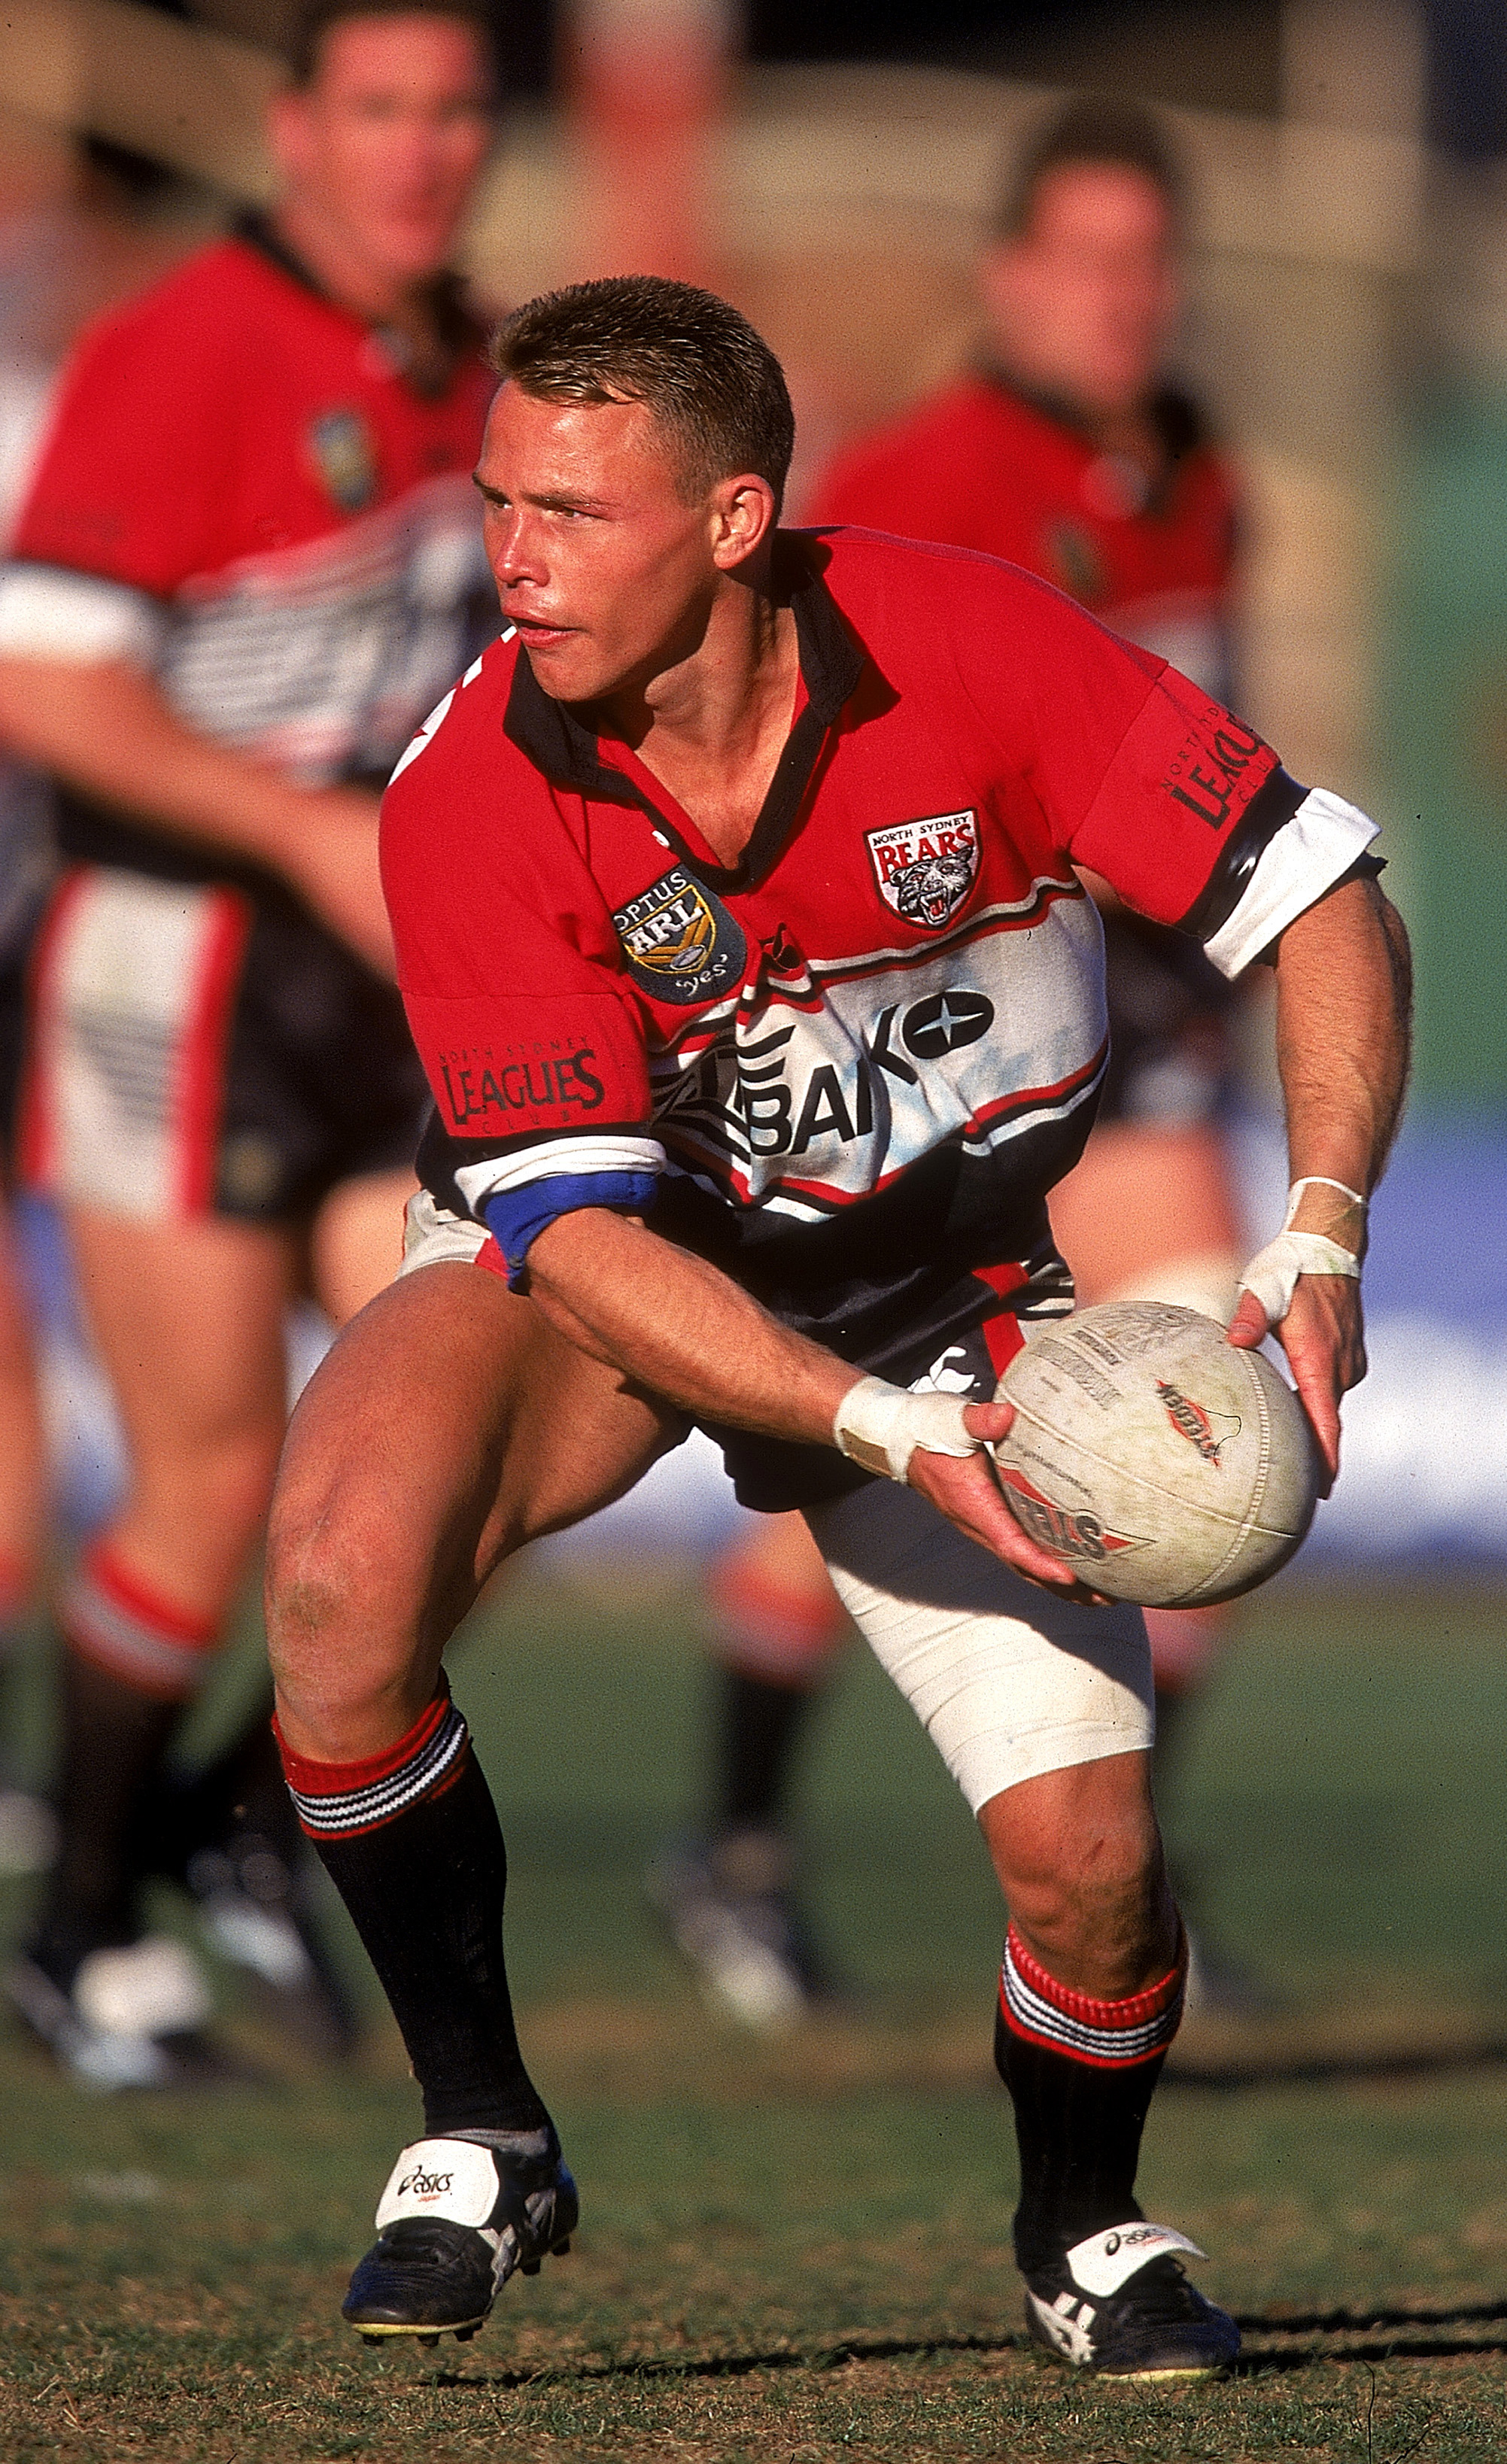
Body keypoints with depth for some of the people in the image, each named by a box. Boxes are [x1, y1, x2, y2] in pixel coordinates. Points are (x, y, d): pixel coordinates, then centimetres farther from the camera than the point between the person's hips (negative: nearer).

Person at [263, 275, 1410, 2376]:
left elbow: (1322, 897, -16)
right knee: (346, 1558, -32)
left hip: (943, 1291, 1)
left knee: (1085, 1850, -14)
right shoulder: (470, 798, -24)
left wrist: (1320, 1243, -30)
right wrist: (890, 1436, -38)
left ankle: (1084, 2235, 20)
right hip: (605, 1272, -1)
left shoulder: (968, 649, -24)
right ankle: (477, 2134, -12)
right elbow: (579, 1233, -26)